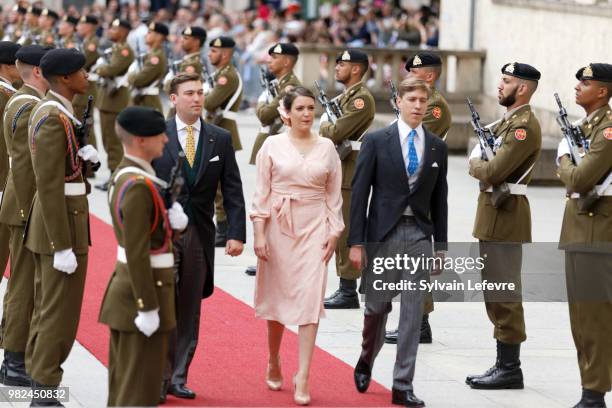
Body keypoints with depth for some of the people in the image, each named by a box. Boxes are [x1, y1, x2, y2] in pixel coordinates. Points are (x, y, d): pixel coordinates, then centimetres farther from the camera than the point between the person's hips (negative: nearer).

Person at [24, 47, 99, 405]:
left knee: (47, 310, 16)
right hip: (63, 228, -10)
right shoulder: (54, 119, -21)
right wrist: (63, 247, -23)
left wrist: (86, 155, 1)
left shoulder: (50, 110, 10)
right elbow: (49, 187, -23)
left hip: (53, 224, 10)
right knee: (60, 315, -4)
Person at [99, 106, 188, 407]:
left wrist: (174, 220, -7)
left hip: (124, 288, 10)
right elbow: (137, 253, -24)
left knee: (122, 380, 16)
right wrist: (148, 308, -22)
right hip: (143, 291, -10)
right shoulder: (139, 186, -22)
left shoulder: (123, 175, 9)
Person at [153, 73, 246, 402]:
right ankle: (158, 377, 1)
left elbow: (232, 190, 4)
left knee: (189, 310, 7)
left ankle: (178, 377, 15)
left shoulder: (220, 139, 5)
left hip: (199, 235, 3)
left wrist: (236, 233, -4)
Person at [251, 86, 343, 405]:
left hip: (314, 228, 0)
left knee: (310, 298, -9)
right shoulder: (272, 145, 0)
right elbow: (261, 193, 0)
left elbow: (334, 195, 8)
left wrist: (334, 232, 2)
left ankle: (302, 377, -9)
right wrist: (259, 233, -6)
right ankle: (273, 363, 31)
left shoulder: (326, 147, 5)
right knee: (277, 295, 9)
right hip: (279, 225, 0)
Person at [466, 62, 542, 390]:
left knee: (505, 295, -6)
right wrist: (480, 162, -4)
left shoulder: (525, 126, -16)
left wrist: (475, 164, -3)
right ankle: (504, 363, 19)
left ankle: (510, 369, -2)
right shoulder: (508, 121, 16)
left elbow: (494, 171, -22)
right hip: (493, 214, 10)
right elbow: (485, 159, 17)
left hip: (505, 216, -10)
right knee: (495, 292, 13)